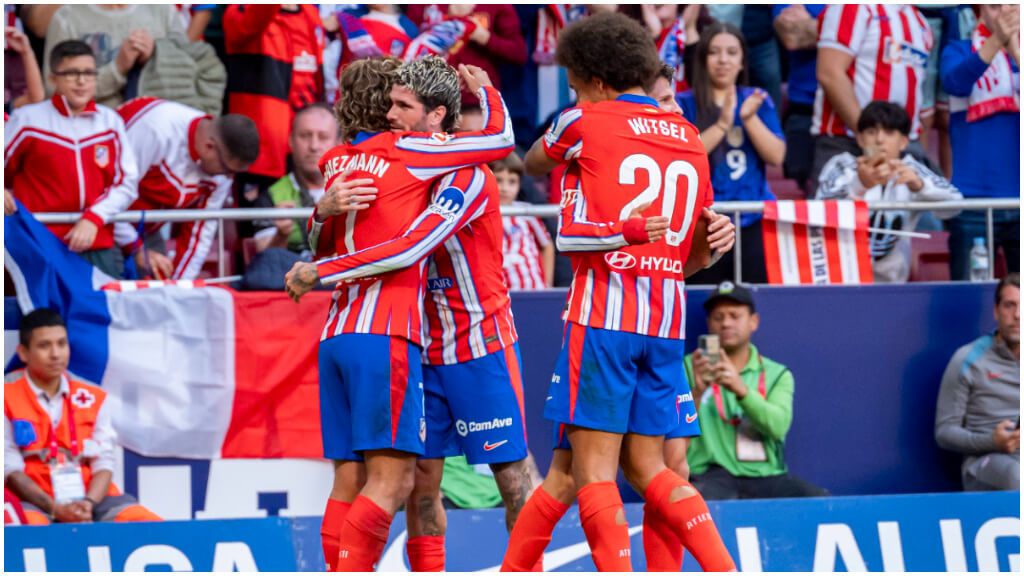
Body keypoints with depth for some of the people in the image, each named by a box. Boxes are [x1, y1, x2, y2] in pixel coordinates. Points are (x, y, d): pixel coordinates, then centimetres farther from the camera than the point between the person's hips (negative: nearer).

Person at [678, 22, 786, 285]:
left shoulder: (758, 101, 11)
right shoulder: (685, 104, 3)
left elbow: (776, 156, 1)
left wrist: (749, 117, -12)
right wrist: (722, 125, -18)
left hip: (755, 221, 2)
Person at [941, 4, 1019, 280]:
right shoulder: (960, 51, 5)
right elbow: (956, 82, -16)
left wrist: (1014, 49, -24)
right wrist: (996, 41, -30)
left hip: (1018, 196, 2)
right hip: (975, 198, -2)